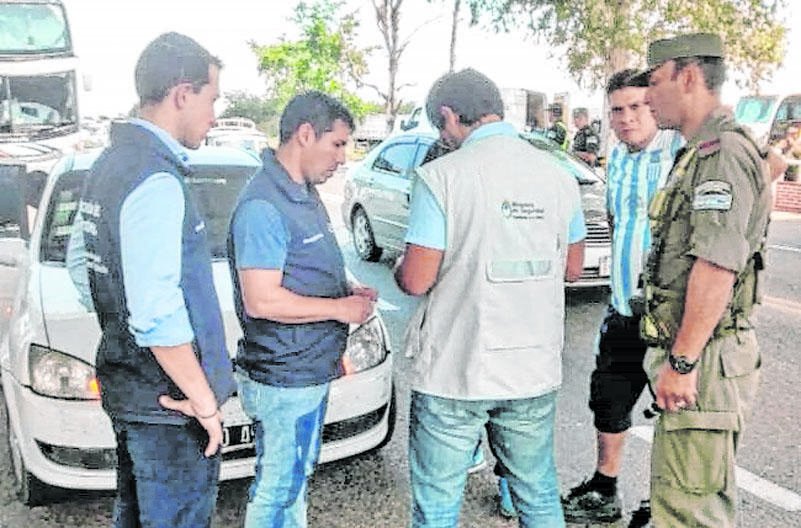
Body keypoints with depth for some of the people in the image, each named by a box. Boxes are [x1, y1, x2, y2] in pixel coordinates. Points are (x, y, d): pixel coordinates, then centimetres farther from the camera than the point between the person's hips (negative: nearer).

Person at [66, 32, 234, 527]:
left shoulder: (109, 163, 9)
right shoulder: (157, 182, -23)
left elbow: (79, 260, 20)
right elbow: (158, 315, -26)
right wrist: (204, 400, -18)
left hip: (124, 387, 10)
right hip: (167, 401, -10)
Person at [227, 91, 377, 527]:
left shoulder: (305, 195, 10)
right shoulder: (263, 206, -22)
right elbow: (262, 301, -27)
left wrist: (348, 292, 3)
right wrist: (340, 308, -19)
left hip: (312, 369, 10)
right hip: (283, 380, -10)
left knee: (297, 475, 24)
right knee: (277, 488, 6)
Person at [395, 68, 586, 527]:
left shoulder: (441, 175, -13)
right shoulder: (559, 175, 3)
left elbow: (416, 281, -13)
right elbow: (573, 268, 13)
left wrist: (400, 266, 9)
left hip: (454, 373, -5)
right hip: (536, 370, 5)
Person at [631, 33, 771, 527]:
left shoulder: (723, 153, -15)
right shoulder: (702, 153, 19)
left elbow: (716, 266, -24)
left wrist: (682, 362, -22)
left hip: (704, 358, -11)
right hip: (696, 356, 11)